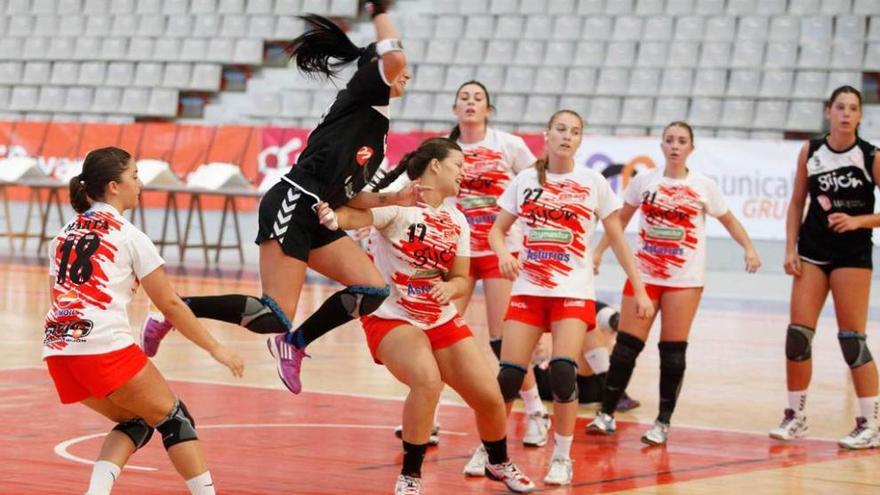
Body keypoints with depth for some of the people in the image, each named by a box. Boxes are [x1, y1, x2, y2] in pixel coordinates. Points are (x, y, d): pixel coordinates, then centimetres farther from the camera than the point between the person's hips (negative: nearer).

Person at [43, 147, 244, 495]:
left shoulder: (63, 234, 17)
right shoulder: (129, 236, 0)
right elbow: (170, 304, 1)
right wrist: (215, 348, 9)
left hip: (58, 351, 6)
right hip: (106, 348, -6)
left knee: (136, 422, 22)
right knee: (175, 420, 10)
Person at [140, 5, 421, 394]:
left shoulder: (376, 128, 24)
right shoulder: (361, 96, 0)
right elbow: (394, 57, -21)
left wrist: (393, 199, 9)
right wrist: (379, 12, -5)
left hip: (317, 220, 9)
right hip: (290, 207, -9)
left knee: (373, 290, -6)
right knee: (274, 316, -17)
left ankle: (293, 344, 8)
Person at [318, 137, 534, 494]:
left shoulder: (457, 222, 8)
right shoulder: (399, 201, -13)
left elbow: (460, 279, 10)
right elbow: (355, 215, -30)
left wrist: (450, 288, -15)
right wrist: (332, 217, -53)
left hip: (442, 320, 6)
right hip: (391, 318, -6)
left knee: (489, 397, 2)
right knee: (428, 382, -32)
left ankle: (499, 464, 33)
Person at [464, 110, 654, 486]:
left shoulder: (593, 183, 3)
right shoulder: (525, 180, 7)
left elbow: (617, 240, 8)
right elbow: (497, 230, 11)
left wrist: (640, 290, 4)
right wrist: (503, 253, -12)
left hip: (573, 292, -1)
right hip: (528, 289, 1)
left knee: (563, 372, -18)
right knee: (508, 375, -6)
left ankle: (562, 458, -2)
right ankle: (487, 448, 15)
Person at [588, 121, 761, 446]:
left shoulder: (703, 186, -1)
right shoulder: (643, 181, 4)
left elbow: (729, 220, 8)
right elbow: (620, 220, 16)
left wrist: (749, 249, -6)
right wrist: (599, 251, 12)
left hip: (684, 279, -1)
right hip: (644, 273, 2)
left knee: (673, 351, 0)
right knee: (626, 345, -1)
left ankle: (663, 423, 7)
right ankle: (606, 414, 7)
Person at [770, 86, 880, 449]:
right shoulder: (810, 152, 3)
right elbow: (797, 204, 10)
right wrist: (790, 249, 3)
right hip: (812, 252, 3)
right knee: (797, 334, 0)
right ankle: (795, 417, 12)